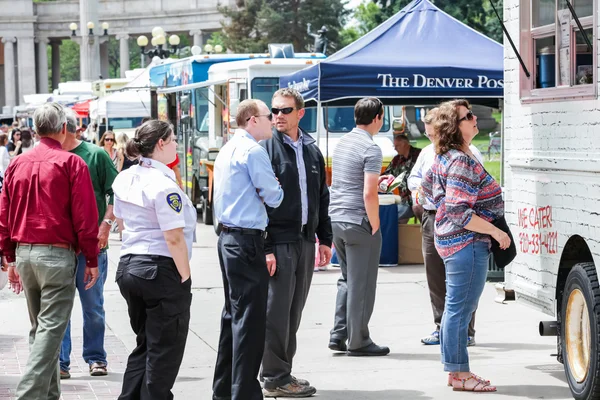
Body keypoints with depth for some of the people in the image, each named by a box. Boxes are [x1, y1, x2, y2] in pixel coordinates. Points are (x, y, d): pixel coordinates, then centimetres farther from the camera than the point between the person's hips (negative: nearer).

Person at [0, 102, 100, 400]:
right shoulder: (71, 163, -8)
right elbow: (85, 216, -10)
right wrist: (91, 259, -2)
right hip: (57, 253, -6)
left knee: (39, 328, 17)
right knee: (51, 329, -6)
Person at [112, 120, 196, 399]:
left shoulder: (124, 179, 7)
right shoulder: (164, 185, -18)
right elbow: (174, 238, -20)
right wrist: (185, 276, -12)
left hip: (128, 266, 8)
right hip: (161, 271, -8)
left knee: (144, 344, 18)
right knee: (164, 351, 3)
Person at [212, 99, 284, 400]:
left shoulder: (227, 150, 16)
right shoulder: (253, 150, -13)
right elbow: (273, 197, -11)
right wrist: (274, 190, 9)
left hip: (228, 237, 10)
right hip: (247, 240, -10)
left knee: (233, 314, 16)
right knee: (249, 320, -7)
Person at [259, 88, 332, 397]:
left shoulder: (312, 150, 12)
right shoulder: (265, 148, -7)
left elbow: (322, 198, 19)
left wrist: (325, 238, 15)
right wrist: (264, 247, -17)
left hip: (305, 240, 6)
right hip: (277, 241, -6)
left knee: (294, 311, 10)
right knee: (276, 311, -4)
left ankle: (282, 372, 19)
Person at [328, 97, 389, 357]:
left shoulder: (342, 142, 11)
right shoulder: (371, 149, -14)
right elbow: (369, 193, -20)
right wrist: (375, 226, -11)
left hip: (336, 219, 8)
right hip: (358, 222, -8)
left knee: (347, 280, 18)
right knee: (361, 284, 2)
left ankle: (338, 335, 15)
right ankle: (358, 341, 8)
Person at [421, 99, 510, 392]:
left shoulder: (445, 157, 9)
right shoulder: (461, 162, -21)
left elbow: (428, 187, 23)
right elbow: (459, 213, -25)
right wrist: (496, 232, -20)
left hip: (452, 241, 11)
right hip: (467, 242, -11)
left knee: (456, 308, 15)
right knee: (460, 309, -5)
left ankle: (456, 370, 23)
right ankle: (460, 375, 0)